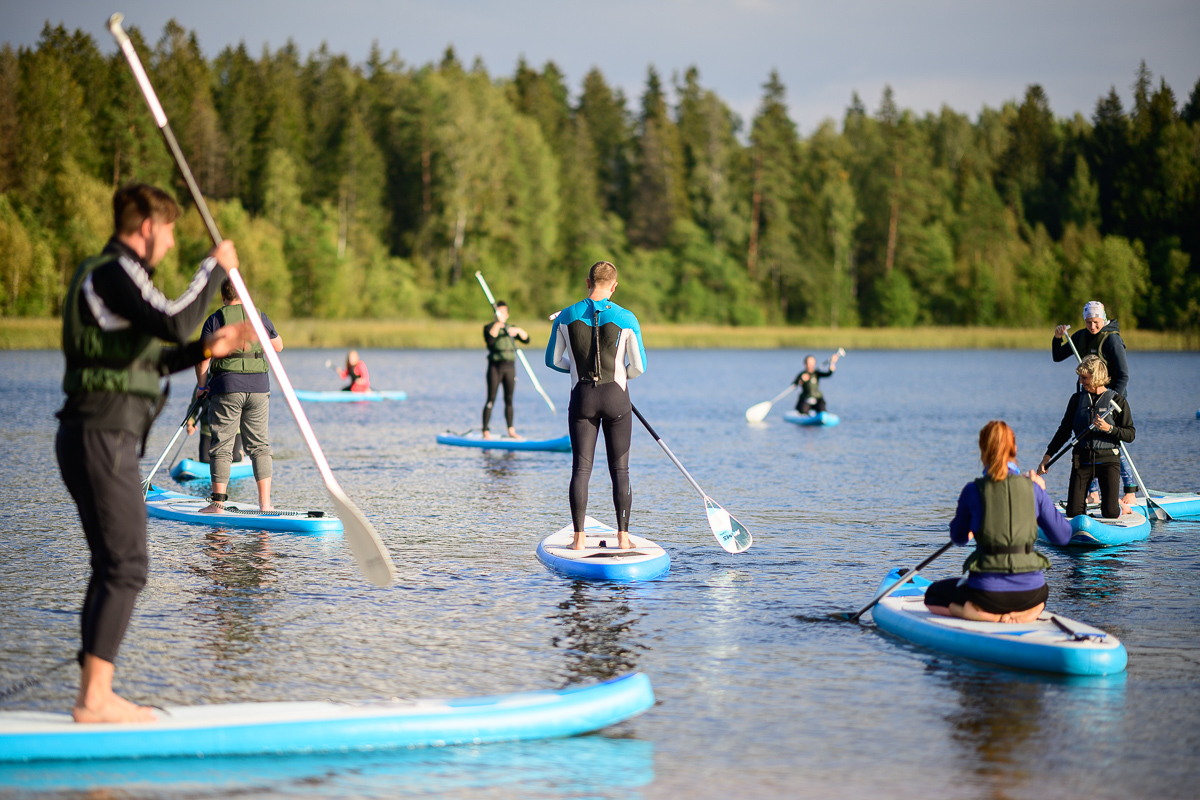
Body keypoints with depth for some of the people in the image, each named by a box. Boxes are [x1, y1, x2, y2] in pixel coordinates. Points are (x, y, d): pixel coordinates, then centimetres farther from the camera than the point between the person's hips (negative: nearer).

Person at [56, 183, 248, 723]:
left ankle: (95, 696, 15)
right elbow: (174, 322, -25)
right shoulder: (114, 272, -11)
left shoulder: (107, 274, 22)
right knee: (125, 568, -10)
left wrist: (206, 350, 20)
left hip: (99, 437, 11)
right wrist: (214, 267, -12)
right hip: (103, 438, -11)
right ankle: (94, 699, -10)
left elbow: (140, 363, 26)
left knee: (114, 567, 13)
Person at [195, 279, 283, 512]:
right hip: (258, 387, 3)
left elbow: (203, 358, -3)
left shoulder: (215, 319, 0)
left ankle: (218, 503, -1)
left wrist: (202, 386, 10)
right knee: (259, 445, 8)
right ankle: (265, 502, 3)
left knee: (222, 446, 2)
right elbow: (278, 347, 19)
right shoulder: (260, 316, 8)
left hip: (227, 386, -3)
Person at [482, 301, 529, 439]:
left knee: (509, 400, 8)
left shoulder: (511, 328, 17)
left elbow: (526, 340, 5)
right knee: (491, 400, -7)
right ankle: (485, 431, -7)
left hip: (510, 366, 4)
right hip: (495, 366, -4)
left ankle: (511, 430, 15)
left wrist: (518, 331, -13)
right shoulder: (490, 327, 3)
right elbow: (490, 340, -18)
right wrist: (498, 324, -23)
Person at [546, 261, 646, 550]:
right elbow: (638, 367, -2)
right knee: (620, 469, 7)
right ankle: (622, 537, 7)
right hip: (616, 397, -1)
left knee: (581, 467, 5)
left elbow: (553, 360, 5)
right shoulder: (626, 319, -8)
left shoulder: (565, 317, -3)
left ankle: (578, 538, 2)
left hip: (582, 397, 1)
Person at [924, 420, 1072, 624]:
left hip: (987, 591, -3)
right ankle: (1027, 612, 4)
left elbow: (959, 538, 9)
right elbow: (1062, 535, 6)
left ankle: (986, 614, -3)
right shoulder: (1033, 489, -1)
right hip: (1029, 591, 3)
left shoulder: (972, 491, -5)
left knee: (933, 594, 24)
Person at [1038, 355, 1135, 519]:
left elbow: (1130, 435, -3)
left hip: (1108, 460, -3)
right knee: (1073, 513, -6)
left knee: (1110, 513, -12)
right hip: (1082, 460, 3)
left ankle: (1121, 506, 22)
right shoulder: (1077, 399, 8)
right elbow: (1064, 431, 12)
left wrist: (1109, 428, -19)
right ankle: (1084, 501, 28)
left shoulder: (1117, 401, -1)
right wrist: (1048, 456, 5)